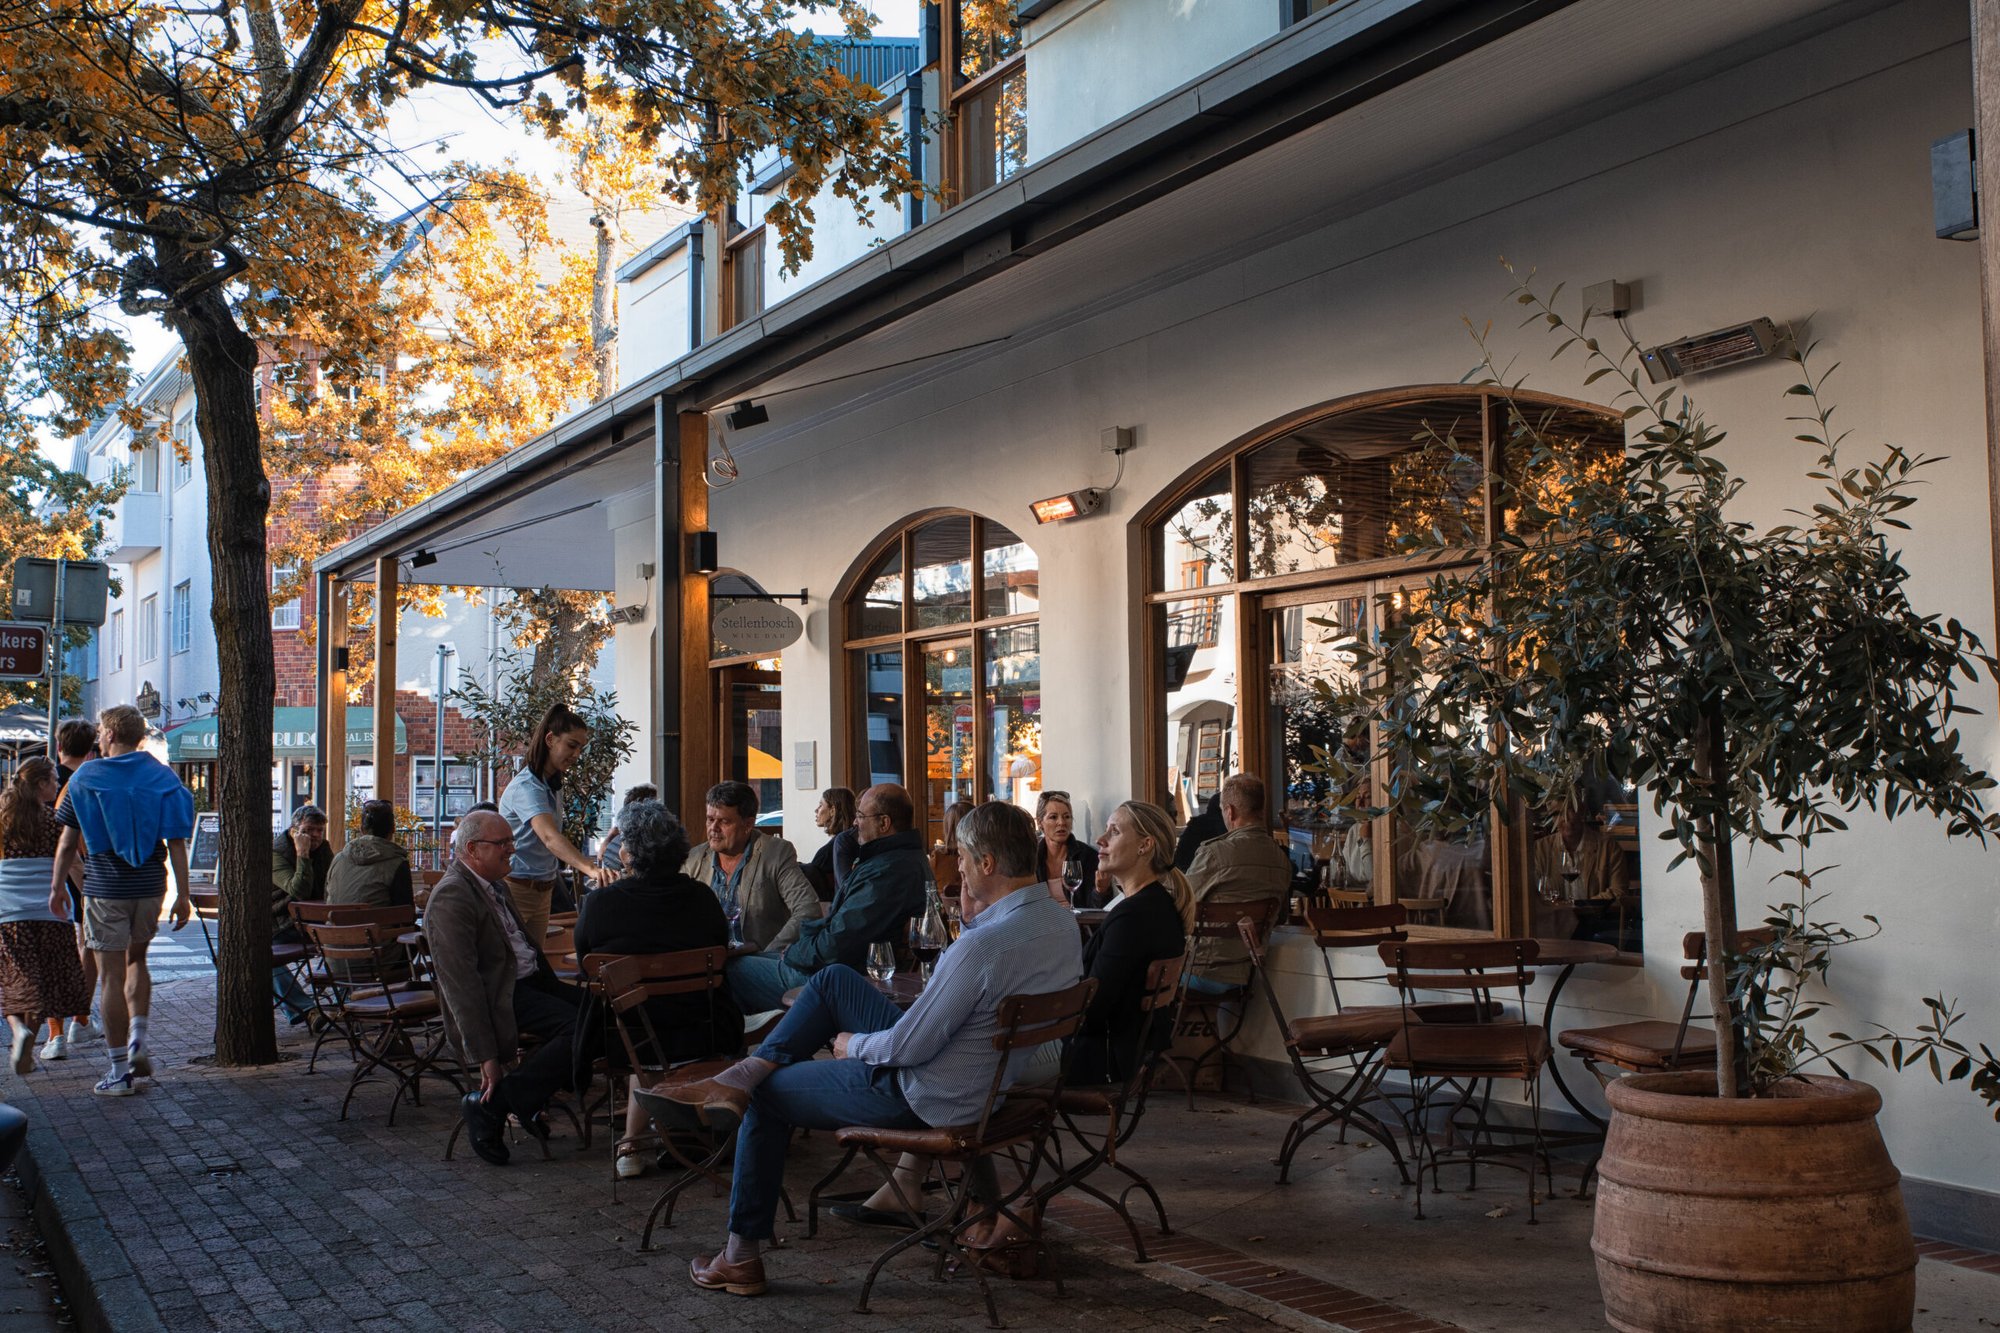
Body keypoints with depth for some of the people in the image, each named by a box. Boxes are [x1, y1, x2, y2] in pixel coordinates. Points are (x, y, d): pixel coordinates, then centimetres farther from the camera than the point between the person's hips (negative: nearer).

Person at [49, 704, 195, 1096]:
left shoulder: (86, 778, -3)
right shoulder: (162, 777, 2)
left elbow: (68, 842, 0)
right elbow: (176, 843, -1)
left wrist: (57, 886, 12)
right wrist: (182, 894, 1)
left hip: (105, 887, -3)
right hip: (150, 887, 3)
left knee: (112, 975, 1)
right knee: (136, 959, 23)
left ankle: (120, 1072, 3)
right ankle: (138, 1038, 7)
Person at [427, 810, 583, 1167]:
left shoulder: (495, 885, 16)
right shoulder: (451, 897, -16)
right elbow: (460, 984, -20)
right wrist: (485, 1055, -23)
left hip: (530, 981, 10)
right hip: (500, 996, -10)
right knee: (580, 1028, -26)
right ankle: (490, 1104, -16)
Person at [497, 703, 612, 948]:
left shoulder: (553, 785, 9)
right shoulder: (526, 787, -21)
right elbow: (550, 837, -38)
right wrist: (591, 868, -51)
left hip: (543, 889, 9)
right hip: (515, 888, -9)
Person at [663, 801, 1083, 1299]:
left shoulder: (986, 945, -34)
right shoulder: (1062, 922, -5)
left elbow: (909, 1047, -25)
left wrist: (853, 1044, -6)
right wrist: (975, 918, 2)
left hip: (930, 1098, -9)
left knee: (769, 1096, 13)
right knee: (833, 980, 16)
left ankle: (742, 1256, 26)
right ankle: (747, 1071, 11)